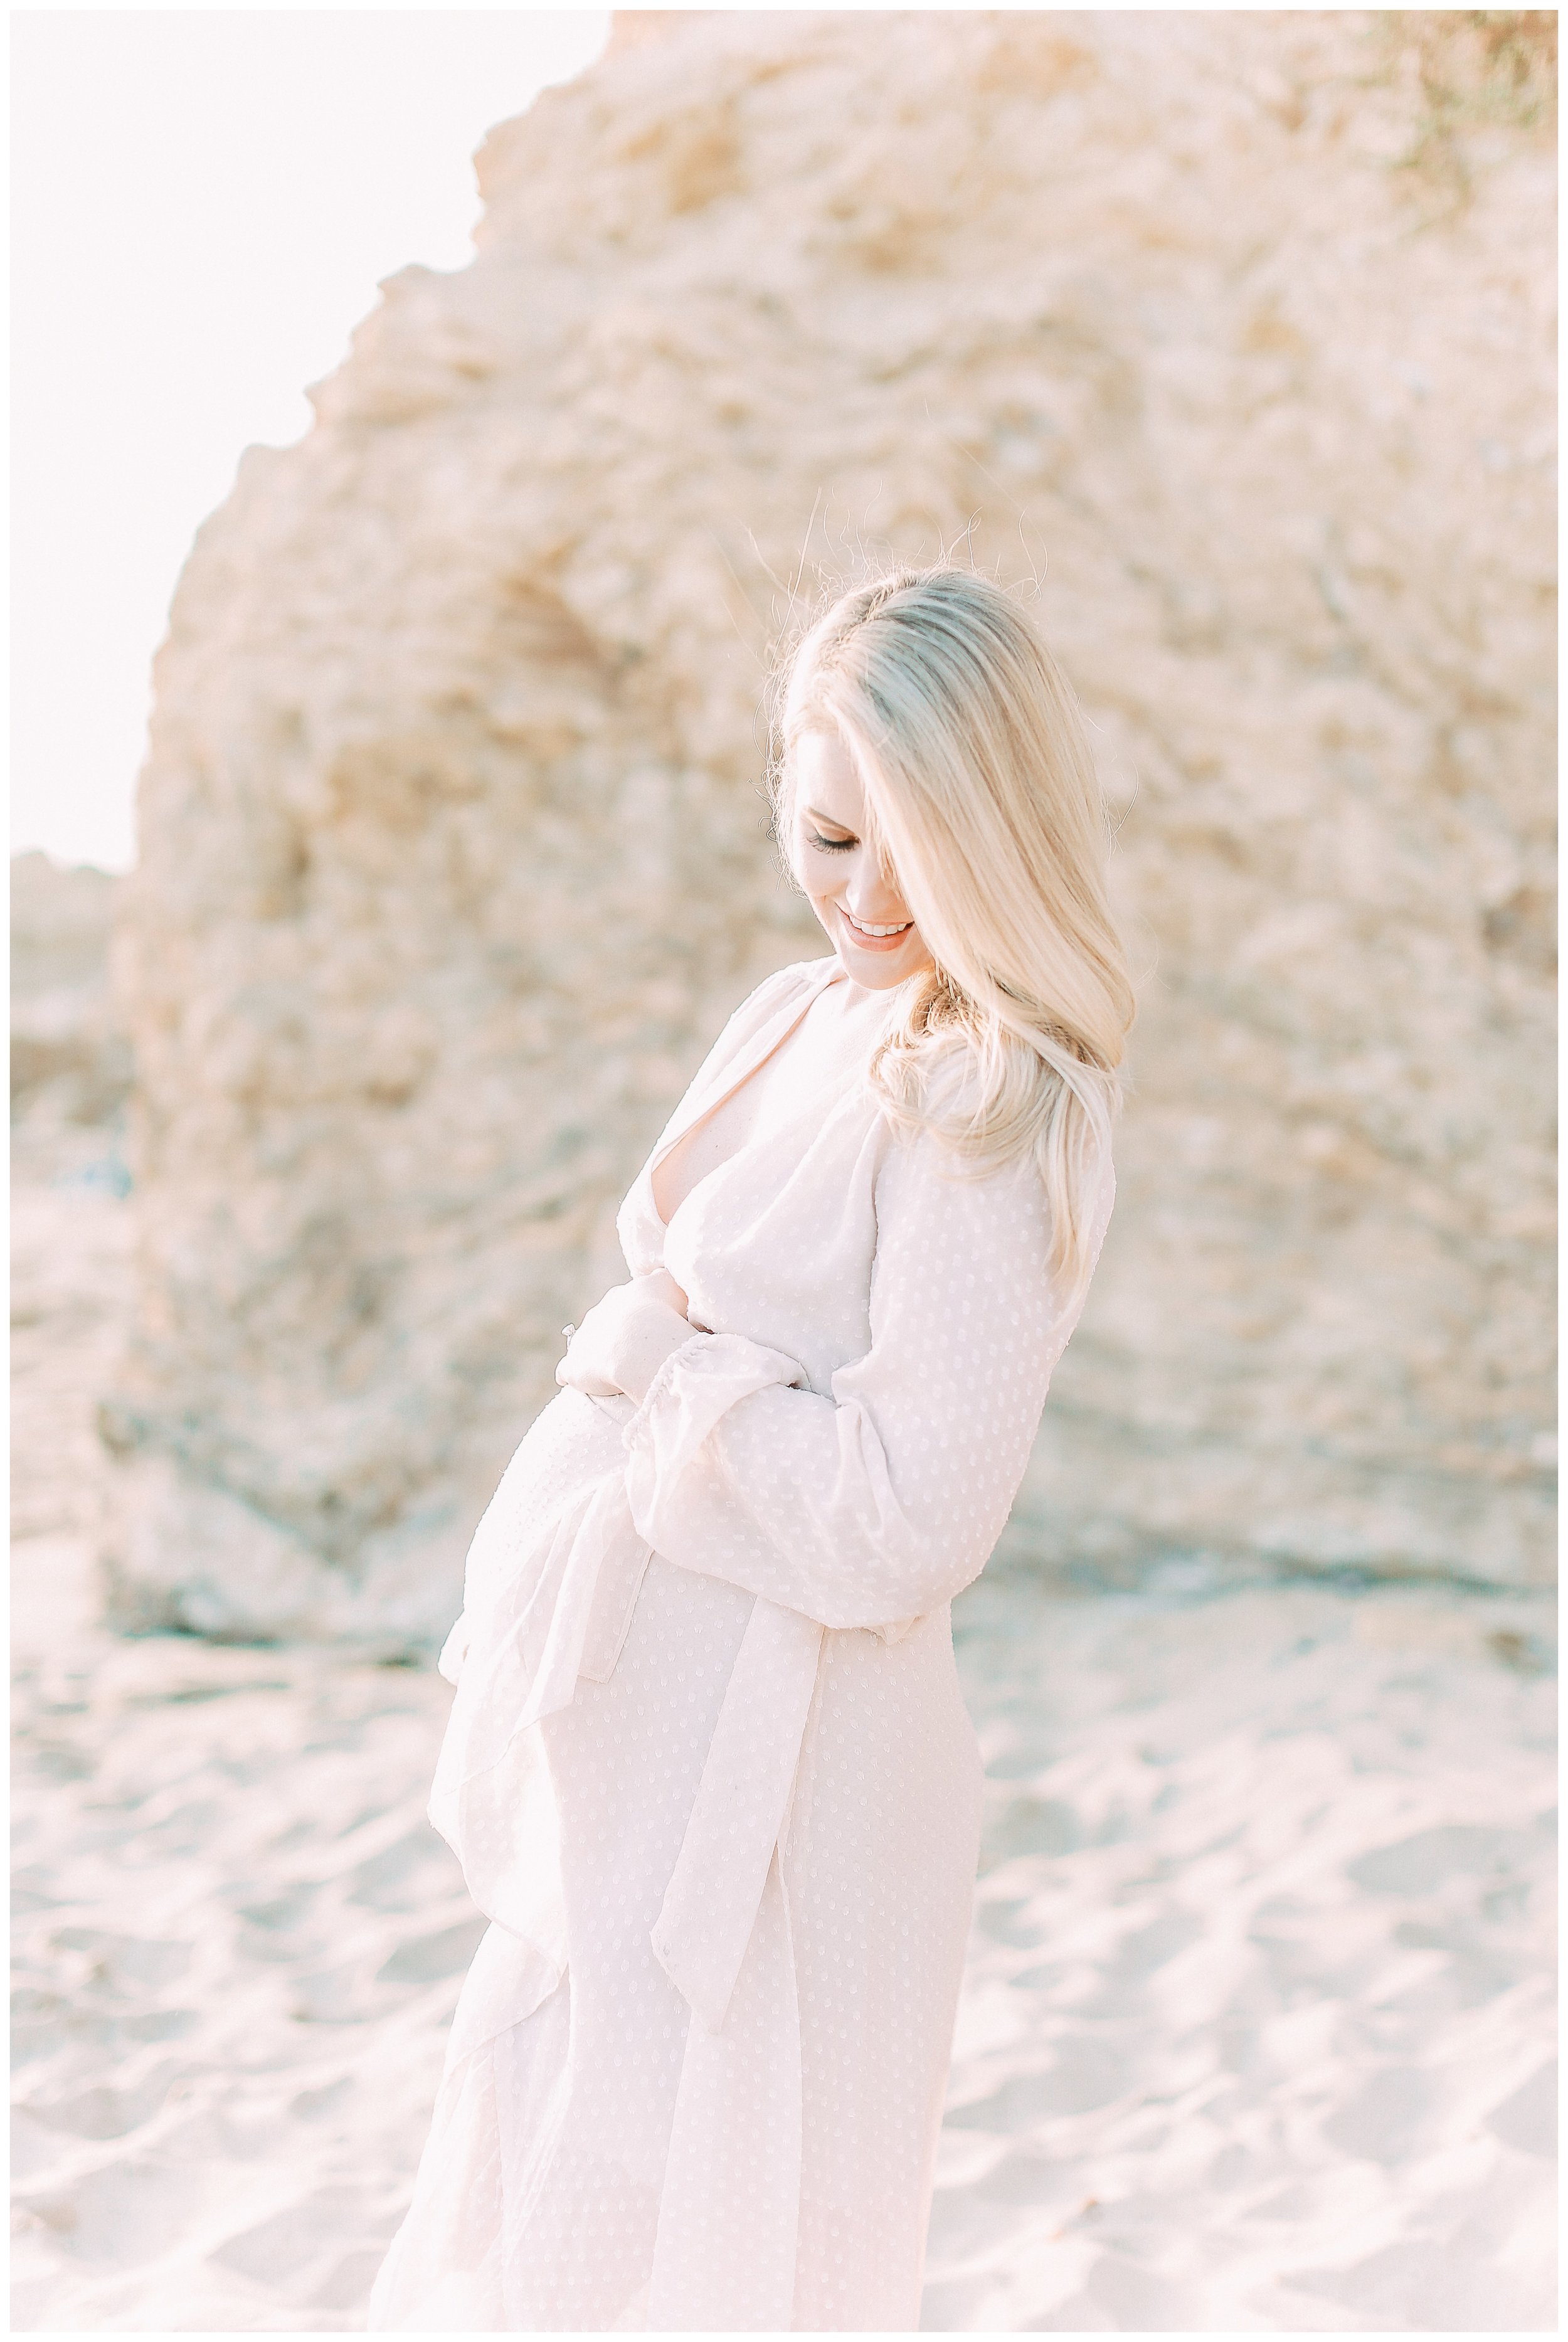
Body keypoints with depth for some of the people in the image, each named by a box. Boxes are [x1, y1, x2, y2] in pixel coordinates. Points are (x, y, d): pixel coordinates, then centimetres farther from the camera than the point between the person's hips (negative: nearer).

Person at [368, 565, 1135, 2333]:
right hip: (638, 1732, 8)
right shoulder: (796, 1023, 7)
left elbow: (902, 1526, -22)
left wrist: (653, 1360, -12)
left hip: (767, 1779, -8)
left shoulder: (1006, 1111, -18)